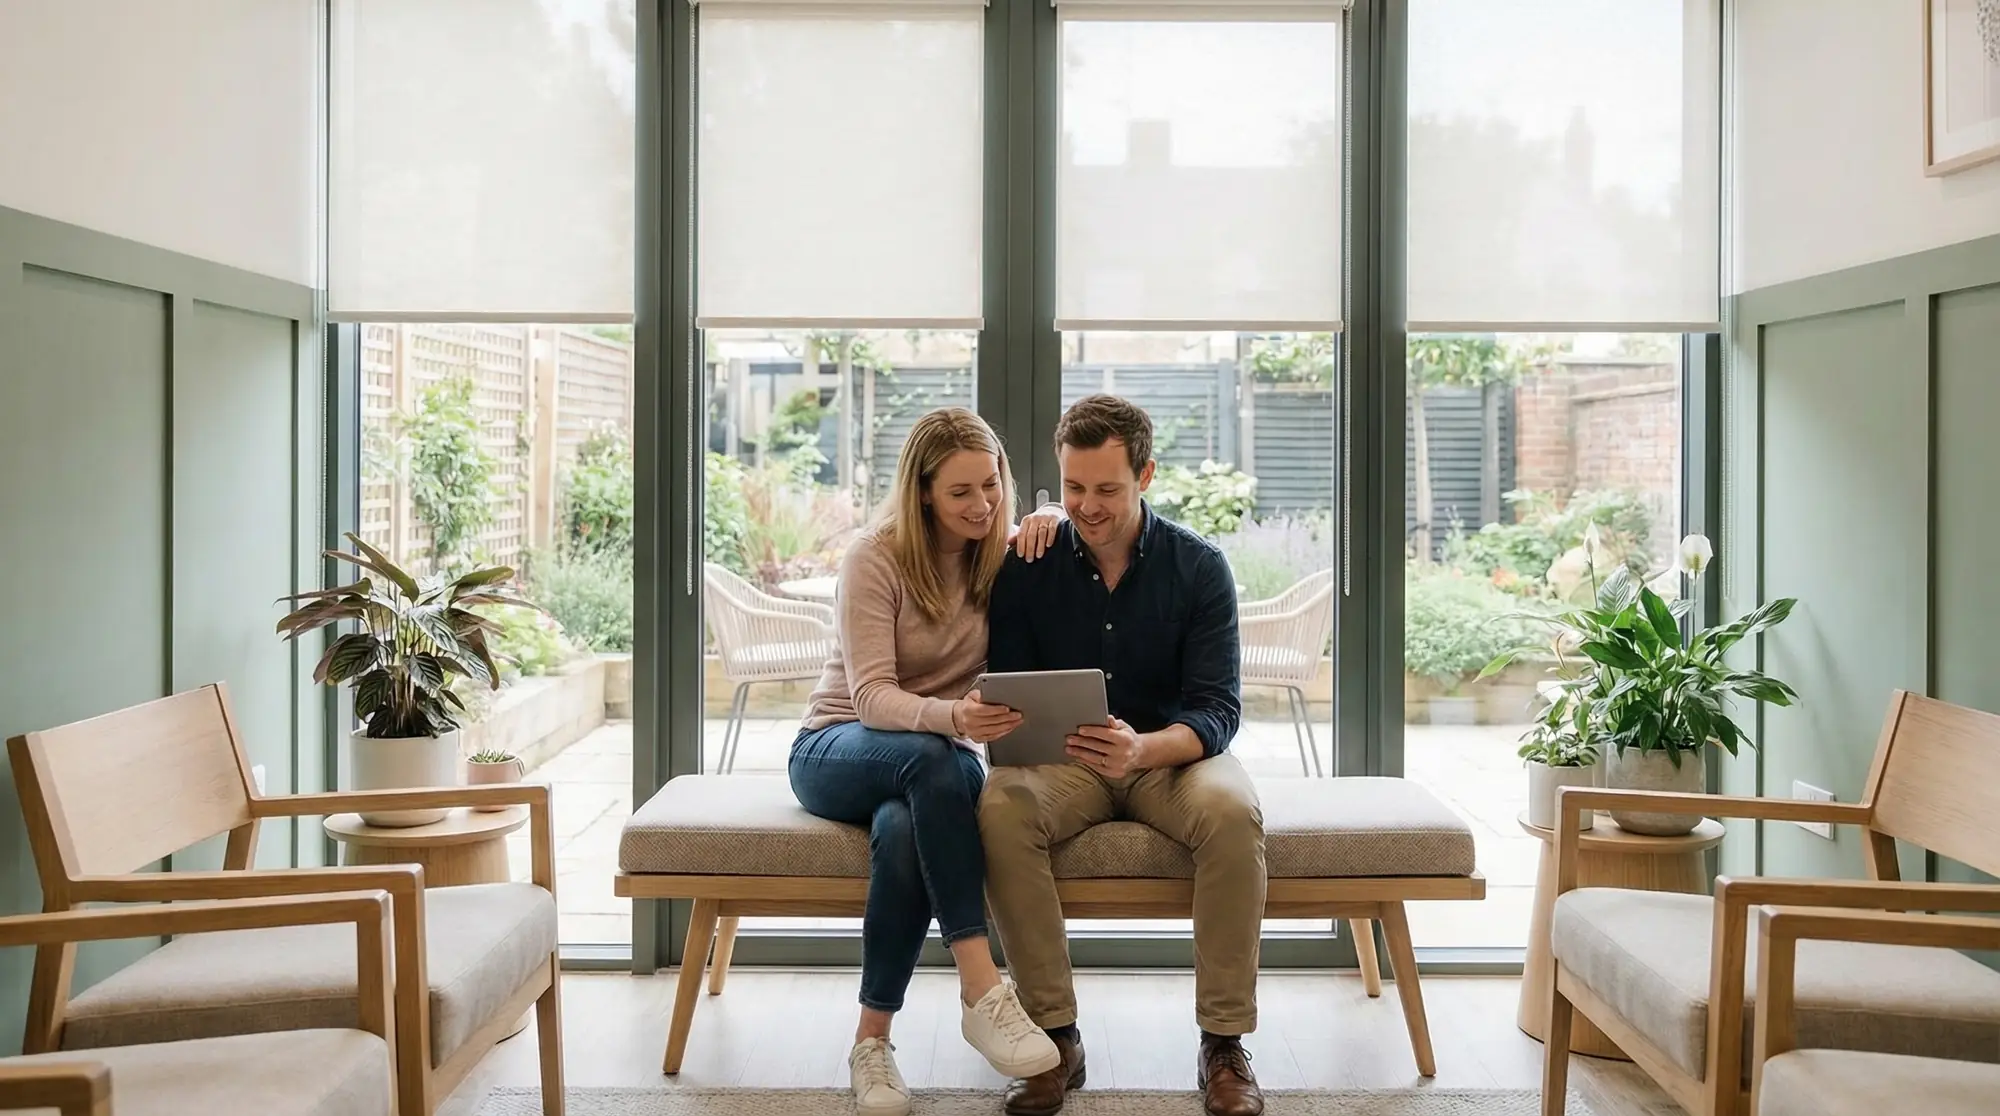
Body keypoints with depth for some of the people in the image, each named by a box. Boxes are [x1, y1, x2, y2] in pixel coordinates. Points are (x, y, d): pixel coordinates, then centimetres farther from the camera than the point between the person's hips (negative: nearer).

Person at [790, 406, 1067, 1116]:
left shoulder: (1002, 557, 2)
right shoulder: (875, 559, -11)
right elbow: (871, 696, -19)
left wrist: (1051, 522, -7)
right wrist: (953, 718, -40)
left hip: (938, 759, 2)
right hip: (837, 748, -2)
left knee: (904, 830, -37)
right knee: (929, 759, -40)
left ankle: (872, 1042, -26)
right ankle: (982, 994, -40)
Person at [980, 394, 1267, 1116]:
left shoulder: (1199, 567, -7)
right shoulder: (1025, 567, -3)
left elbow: (1217, 710, -12)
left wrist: (1143, 750, -34)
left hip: (1173, 753, -1)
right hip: (1061, 760, 1)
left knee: (1232, 812, -34)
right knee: (1000, 807, -32)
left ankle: (1224, 1043, -19)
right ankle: (1055, 1035, -21)